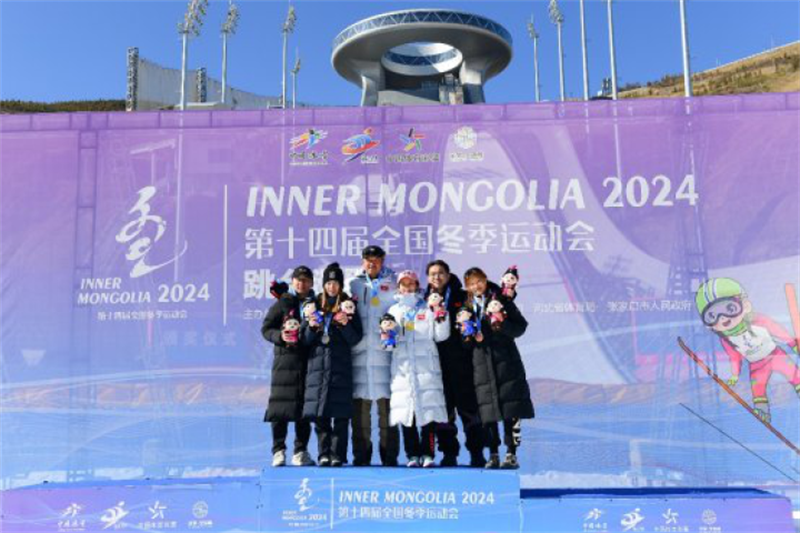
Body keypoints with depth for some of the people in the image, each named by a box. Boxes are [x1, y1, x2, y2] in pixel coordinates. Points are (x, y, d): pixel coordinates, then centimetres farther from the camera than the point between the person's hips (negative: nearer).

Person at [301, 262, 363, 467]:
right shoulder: (314, 305, 11)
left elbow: (355, 339, 1)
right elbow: (305, 339, 10)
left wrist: (345, 325, -15)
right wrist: (311, 326, -9)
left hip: (341, 365, -2)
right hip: (318, 363, 2)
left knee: (340, 413, -4)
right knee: (319, 413, 0)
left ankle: (338, 454, 0)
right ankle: (324, 453, 8)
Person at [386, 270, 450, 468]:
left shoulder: (428, 308, 11)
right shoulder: (394, 311, 17)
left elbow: (441, 336, 6)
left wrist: (441, 317, -9)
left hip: (426, 365, -2)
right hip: (402, 366, 2)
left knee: (429, 409, -7)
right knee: (405, 410, -2)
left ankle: (427, 454, -3)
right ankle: (413, 455, 5)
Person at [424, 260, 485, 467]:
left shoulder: (461, 297, 6)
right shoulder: (425, 300, 10)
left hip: (460, 359, -2)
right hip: (437, 362, 2)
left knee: (468, 407, 0)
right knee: (443, 410, 5)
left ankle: (477, 453, 6)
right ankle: (449, 454, 12)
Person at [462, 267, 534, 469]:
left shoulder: (501, 300, 3)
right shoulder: (467, 306, 11)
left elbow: (521, 326, 1)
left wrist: (502, 325, -16)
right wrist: (470, 337, -7)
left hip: (506, 361, -2)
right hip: (482, 363, 2)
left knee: (510, 412, -5)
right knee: (488, 412, 3)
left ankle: (511, 454, 2)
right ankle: (493, 455, 11)